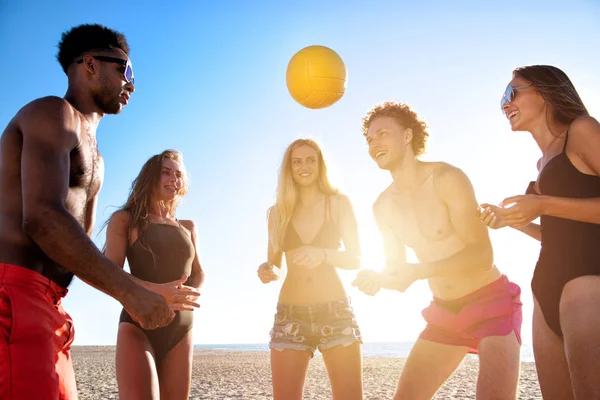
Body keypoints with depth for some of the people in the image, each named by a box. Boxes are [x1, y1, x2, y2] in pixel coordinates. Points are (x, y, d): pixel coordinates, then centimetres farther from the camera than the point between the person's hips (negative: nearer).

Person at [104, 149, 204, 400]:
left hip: (181, 331, 5)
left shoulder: (187, 227, 19)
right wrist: (158, 291, -25)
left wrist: (191, 295, -8)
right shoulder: (125, 219, 4)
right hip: (139, 325, -5)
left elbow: (198, 273, 17)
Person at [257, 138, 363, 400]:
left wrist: (324, 254, -21)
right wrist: (266, 271, -10)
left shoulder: (338, 203, 5)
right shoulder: (277, 212, 11)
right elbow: (274, 266, 14)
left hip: (336, 311, -1)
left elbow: (356, 259, 0)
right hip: (290, 315, 2)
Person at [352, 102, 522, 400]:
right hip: (444, 312, 6)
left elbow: (483, 255, -23)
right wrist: (377, 279, -14)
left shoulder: (447, 178, -18)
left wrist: (418, 271, -33)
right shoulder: (383, 206, 2)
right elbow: (396, 270, 9)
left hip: (491, 302, -6)